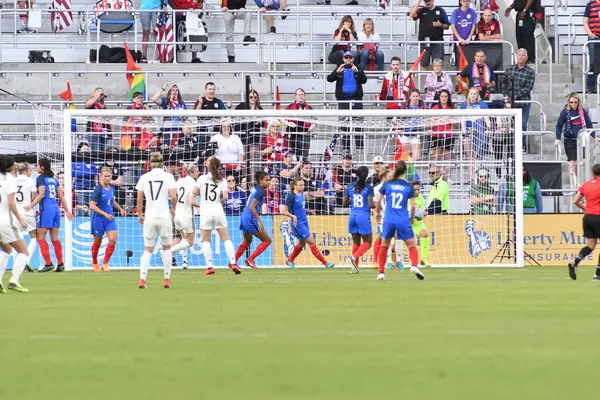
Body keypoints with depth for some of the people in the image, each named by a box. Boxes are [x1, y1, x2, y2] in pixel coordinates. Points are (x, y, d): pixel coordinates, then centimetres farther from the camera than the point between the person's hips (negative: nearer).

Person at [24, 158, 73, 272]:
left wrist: (31, 205, -17)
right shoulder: (53, 178, 15)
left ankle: (48, 263, -10)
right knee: (55, 238, 9)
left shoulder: (41, 178, -5)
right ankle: (60, 264, 5)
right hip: (56, 208, 7)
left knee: (41, 237, -3)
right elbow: (61, 196, 16)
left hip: (46, 208, -7)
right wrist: (67, 210, 20)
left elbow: (41, 195, -14)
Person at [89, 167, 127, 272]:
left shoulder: (111, 189, 3)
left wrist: (120, 209, 13)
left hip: (109, 218, 5)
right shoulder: (98, 190, -18)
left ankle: (105, 264, 0)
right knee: (97, 242, 10)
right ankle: (94, 263, 33)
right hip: (98, 219, -5)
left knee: (113, 240, -11)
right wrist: (105, 214, -26)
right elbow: (92, 206, -21)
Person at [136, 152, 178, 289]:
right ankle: (167, 279, 13)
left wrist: (140, 215, 17)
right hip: (164, 216, -1)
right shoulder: (168, 176, -3)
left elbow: (139, 200, 4)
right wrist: (173, 208, 9)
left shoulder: (144, 178, 3)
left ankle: (142, 279, -10)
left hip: (149, 218, 1)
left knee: (148, 250, 6)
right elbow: (173, 196, -11)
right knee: (166, 247, 16)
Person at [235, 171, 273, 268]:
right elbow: (252, 207, -23)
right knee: (267, 240, 0)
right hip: (250, 219, -10)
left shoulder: (255, 188, 9)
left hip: (244, 216, 10)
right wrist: (259, 221, -24)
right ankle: (250, 259, -1)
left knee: (247, 241, 30)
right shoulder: (260, 191, -16)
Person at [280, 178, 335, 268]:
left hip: (304, 222, 9)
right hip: (298, 224, -9)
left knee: (302, 243, 21)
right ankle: (325, 263, -1)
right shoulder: (292, 197, -19)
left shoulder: (301, 194, 4)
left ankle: (290, 260, 40)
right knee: (312, 243, -5)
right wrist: (293, 216, -32)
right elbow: (283, 211, -20)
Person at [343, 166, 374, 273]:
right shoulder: (368, 188, -9)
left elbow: (344, 204, 9)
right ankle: (354, 257, -19)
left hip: (353, 216, 5)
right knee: (367, 242, 4)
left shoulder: (350, 187, 5)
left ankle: (355, 266, 7)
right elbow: (371, 205, -15)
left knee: (356, 243, 13)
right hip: (364, 217, -5)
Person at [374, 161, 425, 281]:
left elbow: (377, 200, 2)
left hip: (389, 220, 2)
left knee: (384, 245, 20)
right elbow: (412, 206, -2)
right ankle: (414, 265, -19)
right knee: (412, 245, 8)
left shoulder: (387, 184, 1)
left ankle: (381, 272, 17)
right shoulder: (408, 186, -2)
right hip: (403, 221, -2)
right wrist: (412, 218, 17)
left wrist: (378, 212, 20)